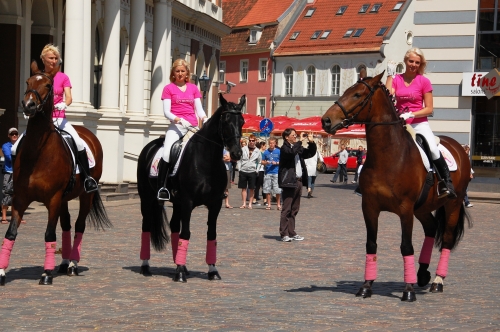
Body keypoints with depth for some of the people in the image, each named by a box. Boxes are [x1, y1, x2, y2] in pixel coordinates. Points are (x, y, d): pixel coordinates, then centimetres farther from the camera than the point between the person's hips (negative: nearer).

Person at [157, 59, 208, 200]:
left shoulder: (193, 88, 17)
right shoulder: (168, 88, 7)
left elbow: (199, 109, 12)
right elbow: (166, 111, -1)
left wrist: (205, 119, -10)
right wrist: (177, 119, -20)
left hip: (193, 126, 4)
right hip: (176, 125, -4)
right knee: (167, 153, -27)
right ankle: (162, 187, -23)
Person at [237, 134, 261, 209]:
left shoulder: (257, 151, 4)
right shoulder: (243, 149, 3)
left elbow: (259, 162, 9)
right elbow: (239, 160, 6)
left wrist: (257, 170, 1)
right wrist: (239, 169, 0)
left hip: (252, 172, 0)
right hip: (243, 171, 0)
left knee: (251, 189, 1)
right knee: (243, 188, 3)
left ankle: (250, 204, 7)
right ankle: (244, 204, 8)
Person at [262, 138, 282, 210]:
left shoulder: (278, 151, 3)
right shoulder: (266, 152, 9)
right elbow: (262, 161, 15)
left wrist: (276, 163, -10)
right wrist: (266, 162, -6)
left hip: (276, 172, -2)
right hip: (267, 172, 2)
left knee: (277, 190, -5)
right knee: (267, 189, 3)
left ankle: (278, 204, 4)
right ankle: (268, 204, 11)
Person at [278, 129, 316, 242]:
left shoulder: (298, 147, 19)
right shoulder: (285, 148, -6)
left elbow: (311, 153, 24)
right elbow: (292, 152, -27)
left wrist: (311, 142, 9)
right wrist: (301, 141, -20)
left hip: (298, 181, 8)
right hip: (289, 181, -8)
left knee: (294, 209, 10)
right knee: (287, 209, -7)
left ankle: (291, 233, 15)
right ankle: (284, 234, -7)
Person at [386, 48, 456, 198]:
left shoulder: (424, 81, -1)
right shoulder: (396, 79, 6)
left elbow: (429, 109, -4)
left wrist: (411, 114, -18)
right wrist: (390, 75, -10)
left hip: (420, 124, -3)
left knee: (433, 149, -25)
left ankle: (447, 184, -16)